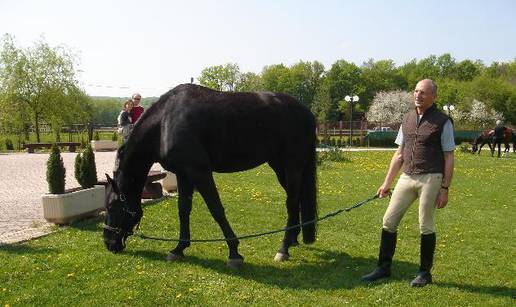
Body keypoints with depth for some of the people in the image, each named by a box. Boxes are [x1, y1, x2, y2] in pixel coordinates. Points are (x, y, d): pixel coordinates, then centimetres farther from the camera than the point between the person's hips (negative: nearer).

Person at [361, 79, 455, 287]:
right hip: (406, 177, 5)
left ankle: (425, 273, 19)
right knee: (389, 221, 4)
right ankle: (384, 268, 17)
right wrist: (387, 183, 13)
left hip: (430, 178, -5)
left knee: (426, 226, 3)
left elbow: (449, 158, -4)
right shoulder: (407, 119, 12)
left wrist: (445, 189, -10)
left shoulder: (442, 121, -3)